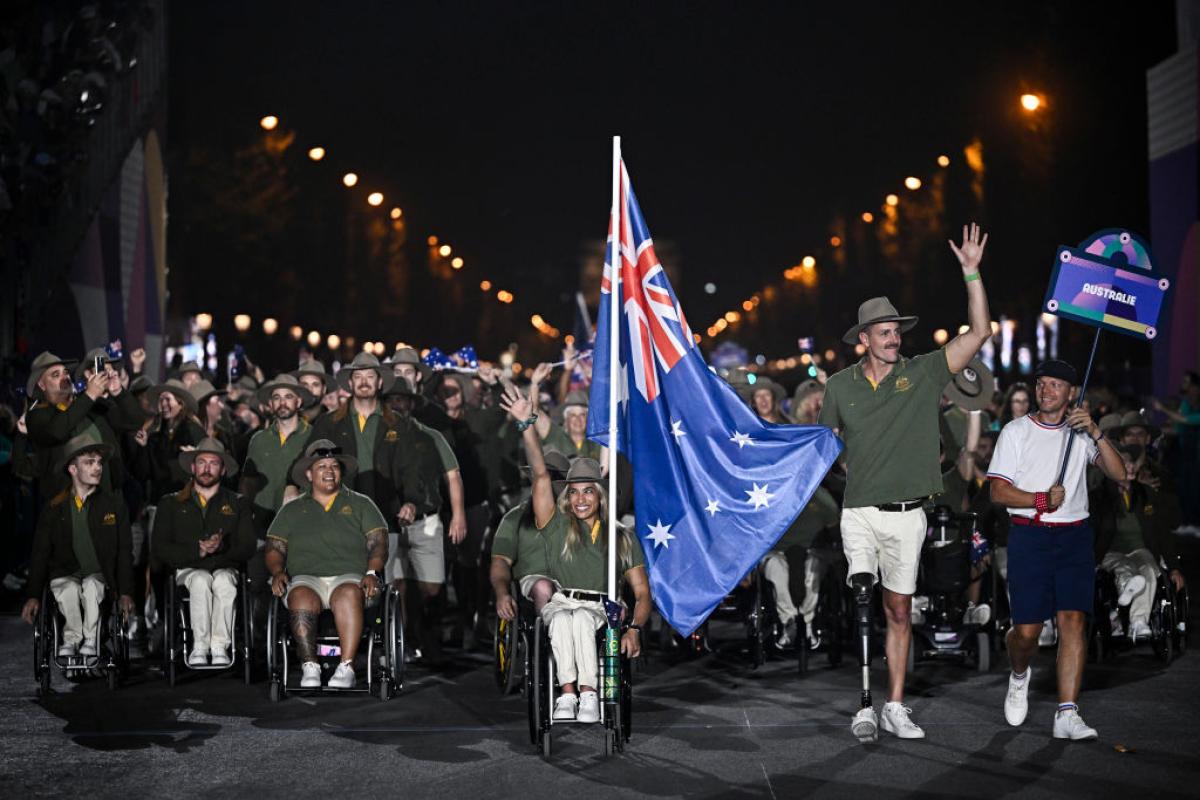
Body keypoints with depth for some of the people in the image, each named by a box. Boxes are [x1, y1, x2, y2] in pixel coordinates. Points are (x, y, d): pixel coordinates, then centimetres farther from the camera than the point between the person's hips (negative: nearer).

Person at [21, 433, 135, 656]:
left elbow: (124, 552, 6)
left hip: (100, 577, 0)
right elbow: (40, 555, 9)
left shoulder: (114, 504, 9)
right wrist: (33, 596, -5)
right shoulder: (54, 509, 10)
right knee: (69, 590, -34)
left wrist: (125, 593, -7)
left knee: (91, 585, -35)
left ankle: (89, 641, -19)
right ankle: (73, 638, -14)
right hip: (64, 576, 0)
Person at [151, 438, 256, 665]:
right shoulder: (171, 504, 15)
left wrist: (222, 547, -15)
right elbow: (159, 549, 4)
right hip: (187, 570, 0)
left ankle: (219, 647, -37)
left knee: (224, 580, -36)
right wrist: (197, 551, -11)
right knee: (201, 580, -36)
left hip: (226, 568, 0)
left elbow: (248, 546, 6)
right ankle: (200, 645, -34)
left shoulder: (238, 504, 17)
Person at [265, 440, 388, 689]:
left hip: (350, 576, -1)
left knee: (348, 592, -37)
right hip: (306, 577, 1)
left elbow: (378, 544, 11)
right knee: (301, 596, -35)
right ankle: (309, 667, -39)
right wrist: (277, 572, -4)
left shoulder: (360, 504, 21)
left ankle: (346, 667, -42)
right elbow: (274, 549, 18)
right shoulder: (292, 510, 25)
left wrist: (372, 573, -8)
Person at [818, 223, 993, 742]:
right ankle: (864, 706, -16)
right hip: (859, 512, -1)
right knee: (863, 594, -20)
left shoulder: (923, 374, 2)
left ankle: (895, 708, 19)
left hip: (907, 516, 1)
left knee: (899, 609, 8)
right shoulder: (840, 387, 5)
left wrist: (972, 271, -11)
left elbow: (979, 333, -5)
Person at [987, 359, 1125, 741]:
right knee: (1026, 629, -5)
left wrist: (1095, 432, -13)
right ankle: (1019, 675, 30)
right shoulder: (1016, 431, 4)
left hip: (1075, 537, 2)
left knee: (1073, 620, -10)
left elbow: (1118, 474, -3)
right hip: (1029, 535, -2)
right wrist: (1042, 500, -15)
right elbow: (999, 491, -1)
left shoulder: (1081, 432, 10)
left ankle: (1067, 714, -9)